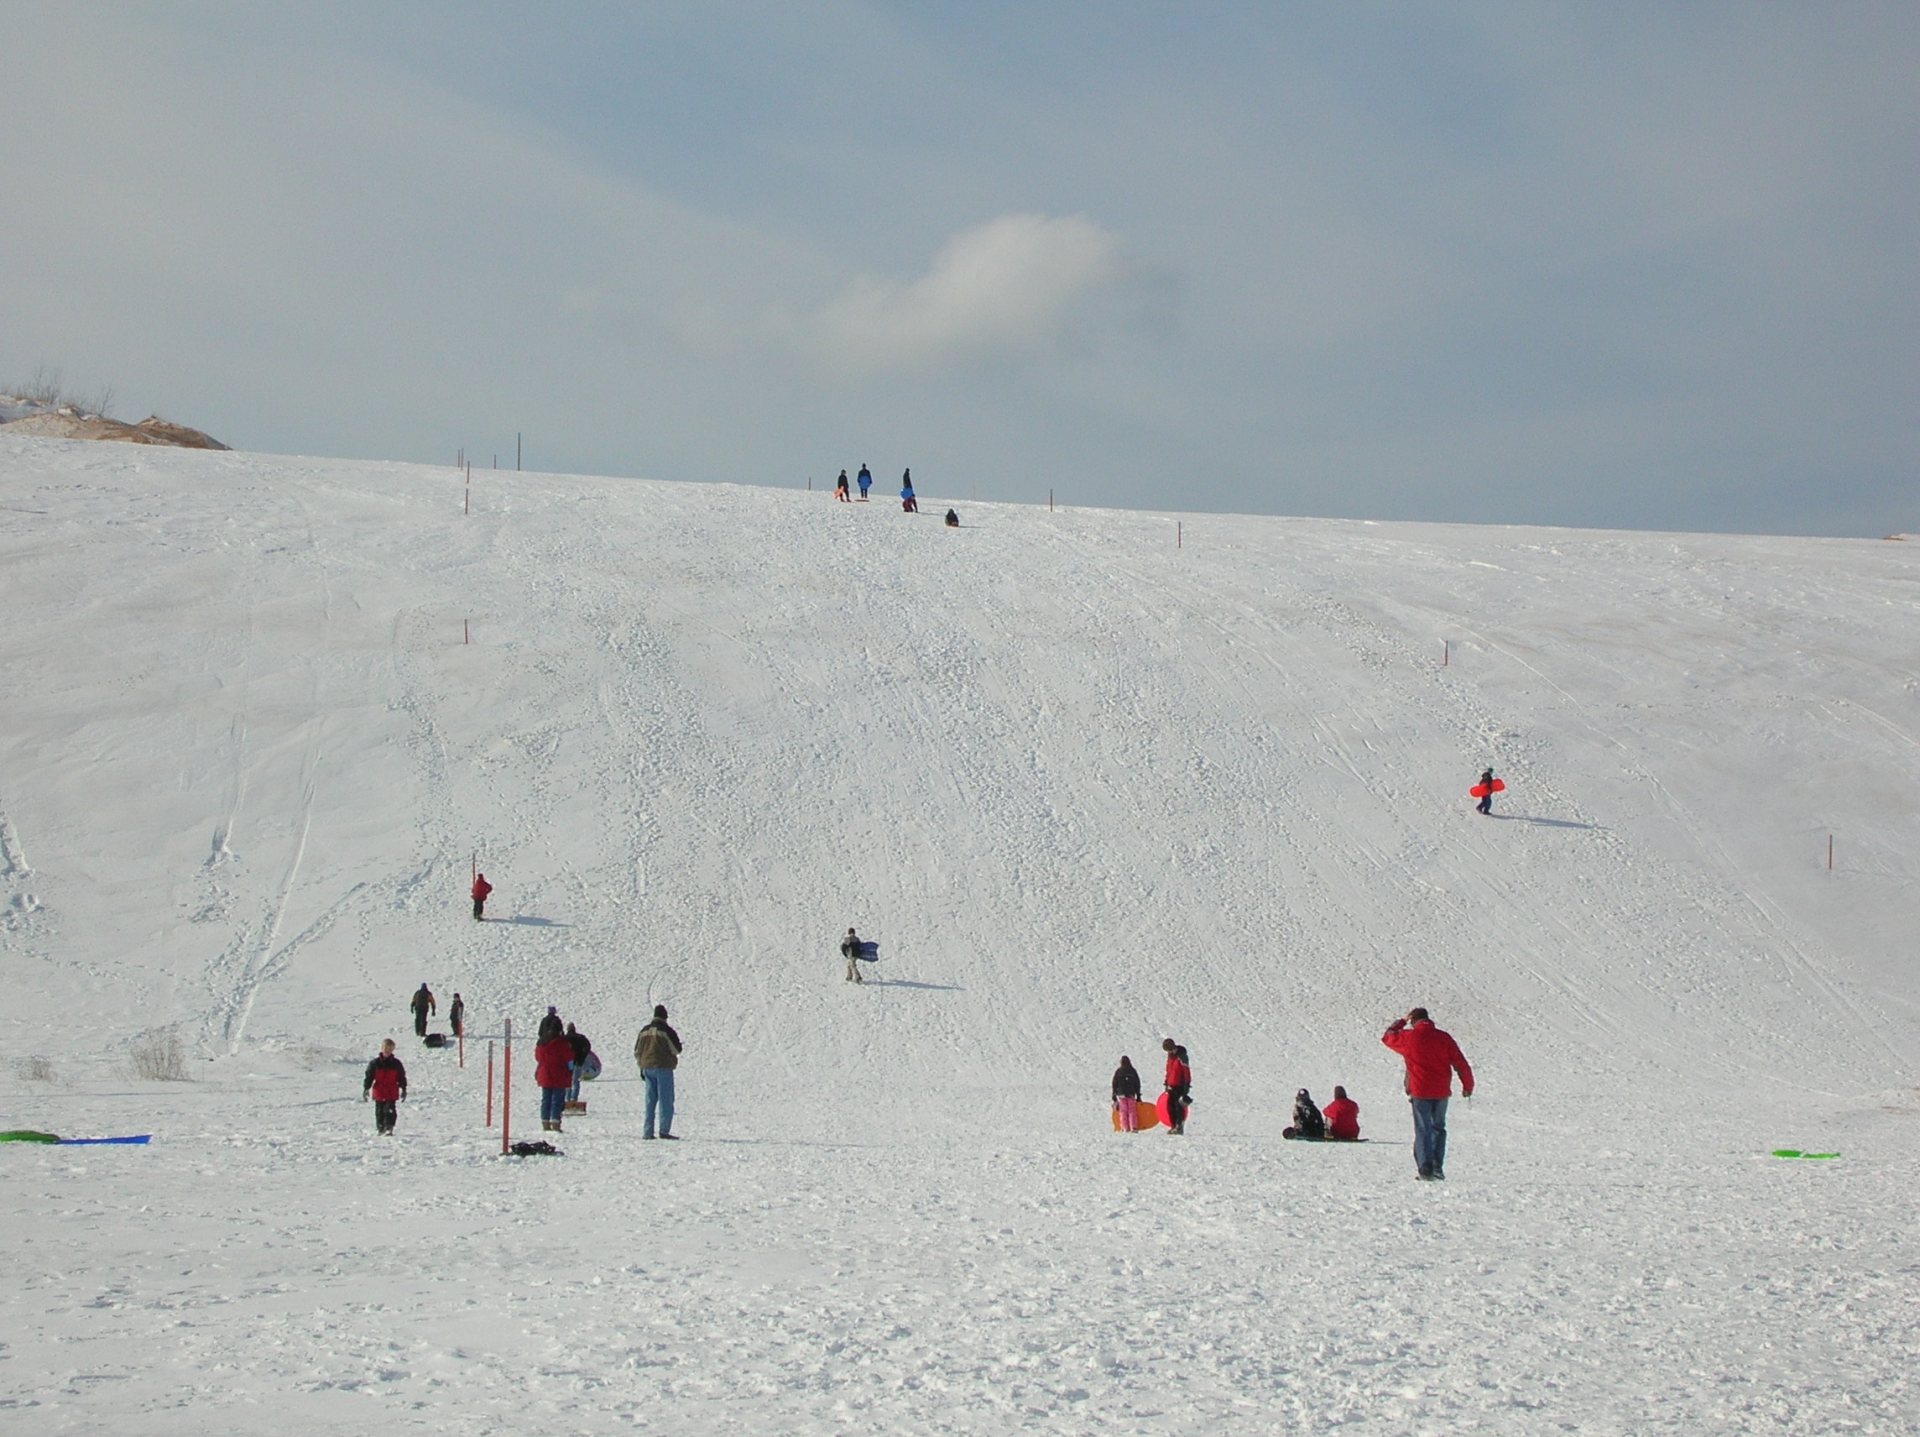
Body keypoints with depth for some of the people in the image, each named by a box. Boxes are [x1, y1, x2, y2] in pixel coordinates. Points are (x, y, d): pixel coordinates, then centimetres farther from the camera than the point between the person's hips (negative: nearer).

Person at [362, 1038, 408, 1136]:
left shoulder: (396, 1064, 3)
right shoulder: (375, 1064, 2)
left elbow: (402, 1077, 9)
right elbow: (369, 1076, 4)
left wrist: (403, 1089, 6)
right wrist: (366, 1088, -1)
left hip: (392, 1094, -1)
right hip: (379, 1093, 1)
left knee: (390, 1111, -11)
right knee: (380, 1111, 8)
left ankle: (388, 1129, -13)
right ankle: (380, 1128, 21)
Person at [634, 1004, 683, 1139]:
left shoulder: (644, 1031, 10)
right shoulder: (666, 1031, -10)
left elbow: (637, 1051, 14)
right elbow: (676, 1049, -8)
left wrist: (642, 1068, 22)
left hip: (647, 1068, 6)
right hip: (663, 1067, -6)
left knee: (650, 1101, 11)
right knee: (666, 1100, -2)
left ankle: (647, 1132, 9)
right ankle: (664, 1130, -10)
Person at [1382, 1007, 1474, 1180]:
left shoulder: (1408, 1037, -4)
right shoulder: (1443, 1038, 1)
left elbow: (1387, 1037, 16)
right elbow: (1460, 1063, 3)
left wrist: (1402, 1021, 25)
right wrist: (1467, 1086, 15)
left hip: (1419, 1092, -2)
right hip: (1441, 1092, 2)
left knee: (1423, 1130, 2)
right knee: (1438, 1128, 16)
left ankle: (1426, 1169, -6)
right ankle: (1437, 1168, 11)